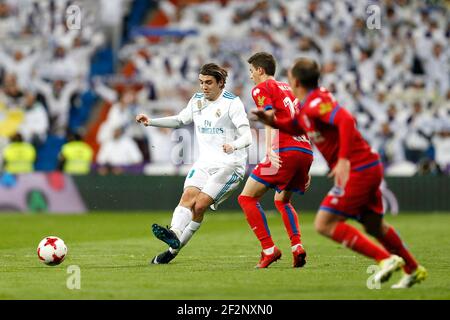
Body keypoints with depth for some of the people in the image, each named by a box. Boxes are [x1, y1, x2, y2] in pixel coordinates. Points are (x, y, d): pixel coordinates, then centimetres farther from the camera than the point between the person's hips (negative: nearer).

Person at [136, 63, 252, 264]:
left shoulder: (232, 103, -8)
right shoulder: (197, 100, 11)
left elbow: (246, 136, -14)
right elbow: (180, 120, 28)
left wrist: (233, 145, -37)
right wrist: (151, 122, 16)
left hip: (229, 164, -6)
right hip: (204, 163, 6)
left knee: (200, 205, -19)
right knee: (188, 196, -21)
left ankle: (175, 248, -19)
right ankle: (174, 234, -42)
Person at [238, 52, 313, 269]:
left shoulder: (262, 88, 5)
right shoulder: (287, 89, 27)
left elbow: (270, 117, -13)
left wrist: (270, 149, -25)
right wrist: (306, 169, 28)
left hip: (285, 151, -8)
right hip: (305, 150, 8)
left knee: (247, 197, -1)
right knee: (282, 200, 26)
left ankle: (269, 249, -12)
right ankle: (297, 247, 7)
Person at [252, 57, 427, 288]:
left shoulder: (316, 103, -18)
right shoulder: (305, 106, 12)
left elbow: (346, 121, -33)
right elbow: (297, 128, 30)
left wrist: (343, 160, -36)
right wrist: (273, 121, 13)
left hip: (358, 170, -10)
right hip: (370, 166, 10)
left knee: (324, 224, -10)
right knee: (373, 226, 23)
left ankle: (386, 259, -11)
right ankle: (413, 270, 36)